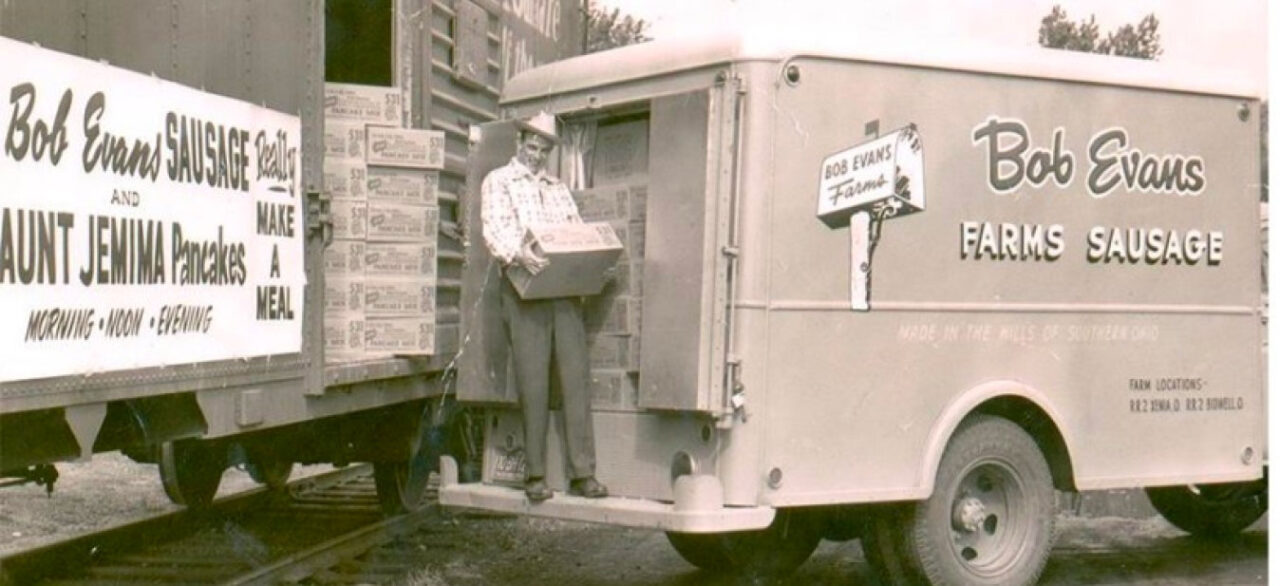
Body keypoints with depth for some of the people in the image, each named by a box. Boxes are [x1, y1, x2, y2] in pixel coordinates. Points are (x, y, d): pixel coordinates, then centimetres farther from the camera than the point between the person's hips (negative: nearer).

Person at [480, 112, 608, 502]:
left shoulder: (558, 188, 28)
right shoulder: (498, 181, 12)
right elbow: (494, 231, -5)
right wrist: (518, 255, -26)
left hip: (566, 288, 4)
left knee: (576, 378, -4)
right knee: (533, 383, -6)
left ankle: (583, 473, -5)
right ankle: (535, 475, 0)